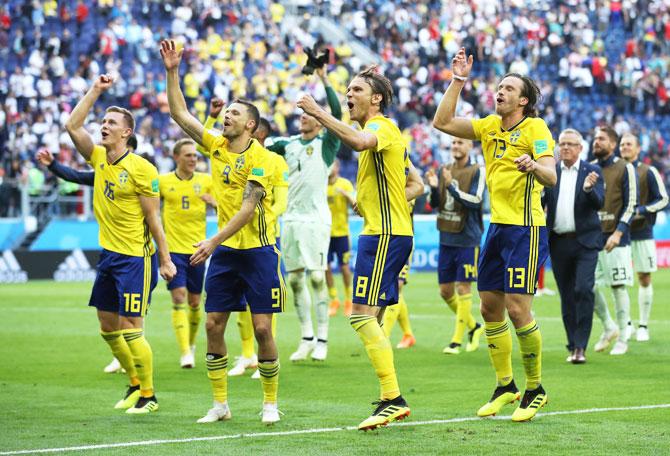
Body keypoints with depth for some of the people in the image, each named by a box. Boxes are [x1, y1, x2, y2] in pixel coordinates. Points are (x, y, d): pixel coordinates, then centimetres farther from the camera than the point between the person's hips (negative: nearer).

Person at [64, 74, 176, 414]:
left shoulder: (141, 169, -13)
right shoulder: (99, 158, 6)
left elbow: (153, 218, -12)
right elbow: (72, 126, 2)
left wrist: (165, 260, -12)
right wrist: (95, 91, 0)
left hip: (135, 257, -8)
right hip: (108, 254, 8)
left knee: (131, 328, -7)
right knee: (107, 326, 12)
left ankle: (148, 396, 4)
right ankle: (135, 383, 28)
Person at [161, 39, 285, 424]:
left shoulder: (260, 158, -12)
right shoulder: (217, 147, 7)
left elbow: (248, 208, -18)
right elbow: (180, 113, 10)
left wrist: (213, 242, -22)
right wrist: (172, 72, 0)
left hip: (257, 250, -6)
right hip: (224, 252, 6)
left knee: (262, 328, -5)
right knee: (213, 324, 1)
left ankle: (271, 403, 7)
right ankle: (220, 403, 8)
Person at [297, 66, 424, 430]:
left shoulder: (381, 127, -10)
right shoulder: (380, 133, 22)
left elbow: (358, 141, -37)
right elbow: (416, 185, 25)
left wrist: (318, 113, -31)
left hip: (384, 235, -11)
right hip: (390, 232, 11)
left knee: (362, 316, -15)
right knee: (369, 320, 11)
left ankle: (393, 399, -17)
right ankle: (391, 400, 13)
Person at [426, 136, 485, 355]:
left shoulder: (477, 172, -6)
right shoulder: (444, 171, 10)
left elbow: (475, 201, -17)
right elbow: (434, 204, 10)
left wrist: (451, 186, -24)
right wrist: (434, 188, -9)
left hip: (467, 240, -6)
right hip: (446, 238, 6)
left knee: (463, 288, -4)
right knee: (445, 291, 9)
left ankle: (457, 341, 1)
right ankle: (474, 326, 28)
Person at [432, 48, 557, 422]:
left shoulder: (536, 128, -10)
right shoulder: (490, 126, 10)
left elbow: (551, 177, -21)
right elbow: (443, 123, 8)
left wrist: (533, 166, -44)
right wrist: (459, 80, 3)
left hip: (526, 229, -7)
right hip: (497, 226, 7)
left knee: (518, 309, -10)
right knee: (490, 308, 8)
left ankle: (535, 389, 3)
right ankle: (505, 386, 21)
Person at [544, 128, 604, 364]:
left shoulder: (592, 172, 1)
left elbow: (599, 203, -11)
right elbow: (540, 203, 6)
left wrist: (589, 188, -29)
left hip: (585, 241, -3)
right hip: (559, 243, 3)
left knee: (583, 290, -16)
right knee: (567, 296, 8)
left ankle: (581, 347, -13)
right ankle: (573, 346, 15)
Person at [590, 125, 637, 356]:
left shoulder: (624, 169, -2)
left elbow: (630, 205, -6)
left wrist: (618, 233, -15)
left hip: (615, 239, -5)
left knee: (618, 287, -3)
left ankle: (622, 339, 6)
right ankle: (609, 328, 23)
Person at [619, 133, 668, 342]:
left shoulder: (648, 172, 0)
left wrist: (641, 211, -12)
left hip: (642, 233, -2)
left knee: (644, 279, 0)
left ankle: (643, 326, 8)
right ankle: (626, 324, 10)